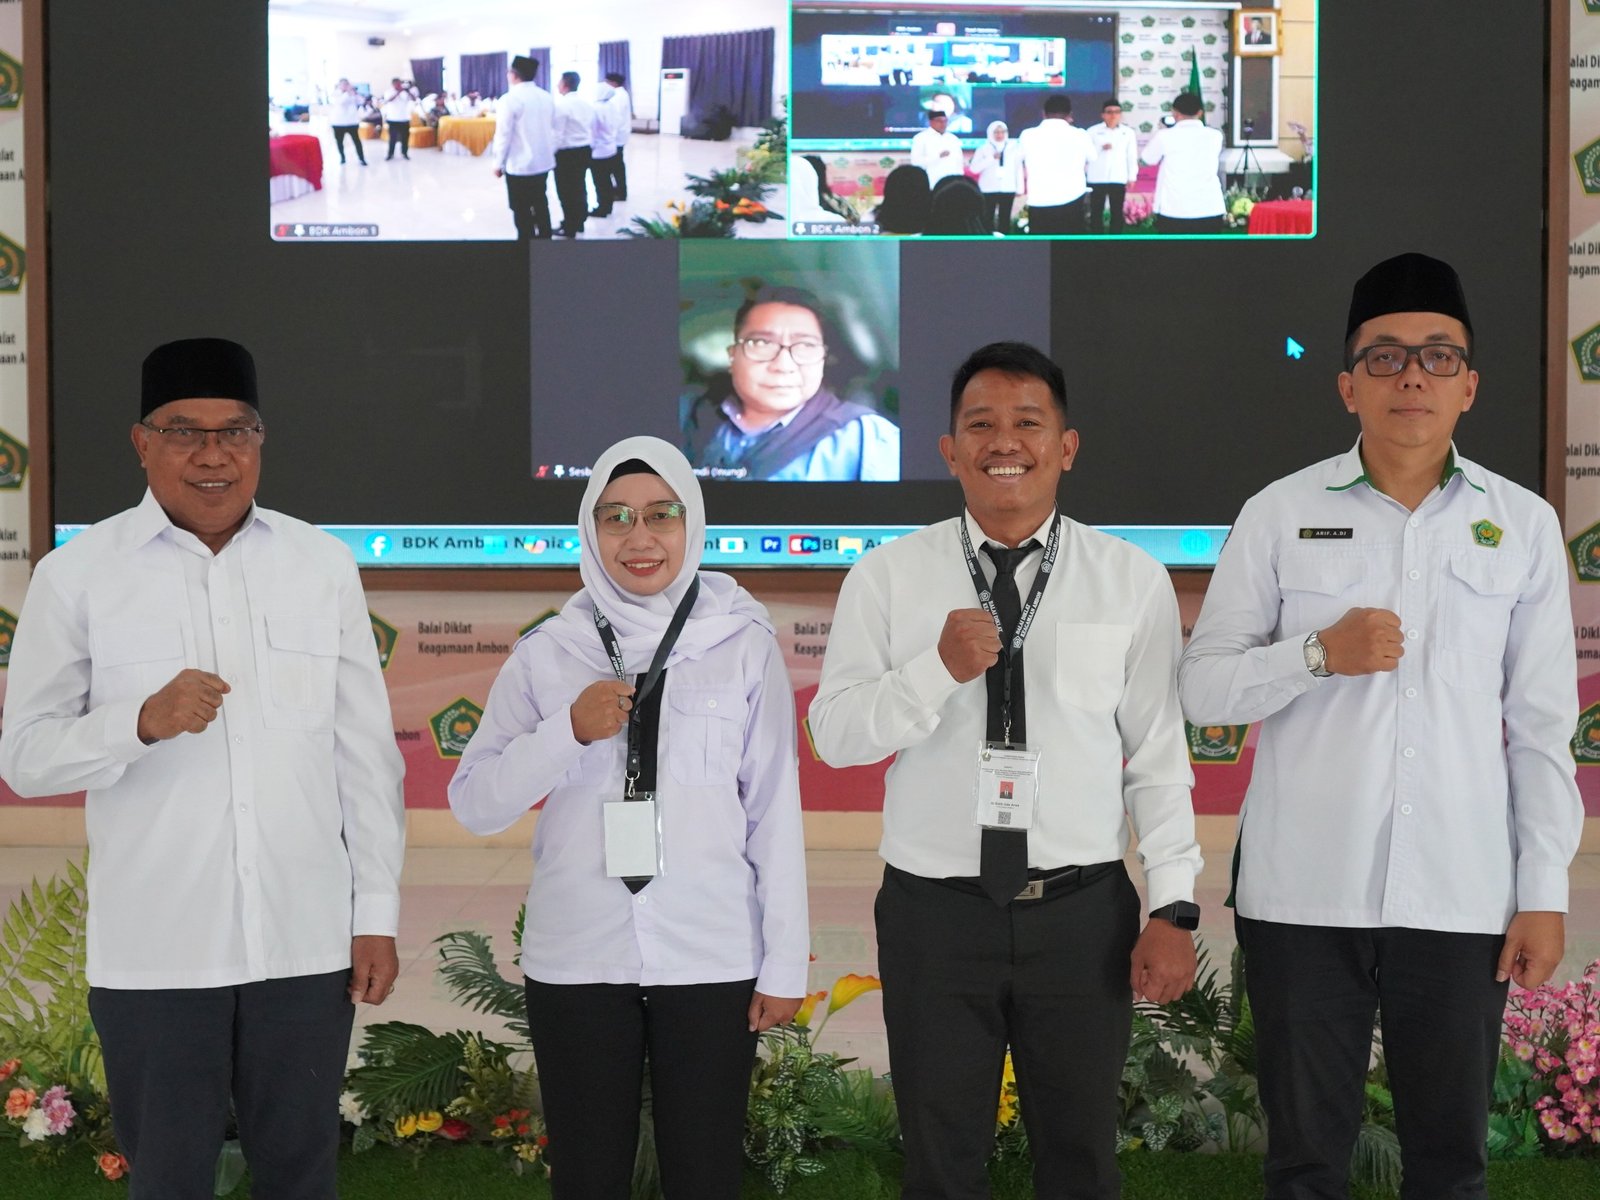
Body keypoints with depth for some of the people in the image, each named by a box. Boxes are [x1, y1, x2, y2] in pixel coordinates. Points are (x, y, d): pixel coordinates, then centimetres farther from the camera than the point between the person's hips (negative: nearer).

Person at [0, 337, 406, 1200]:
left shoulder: (324, 566, 5)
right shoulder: (77, 574, -2)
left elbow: (366, 753, 7)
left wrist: (377, 911, 6)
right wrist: (142, 723, -19)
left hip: (306, 945, 2)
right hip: (154, 956, -1)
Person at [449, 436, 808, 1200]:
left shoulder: (745, 644, 0)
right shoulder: (547, 653, 3)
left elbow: (774, 811, 1)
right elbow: (474, 805, 1)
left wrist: (784, 962, 0)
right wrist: (569, 731, -13)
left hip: (712, 960, -1)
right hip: (577, 962, 1)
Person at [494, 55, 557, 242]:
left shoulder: (510, 99, -15)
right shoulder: (547, 98, 3)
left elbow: (503, 135, -14)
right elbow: (553, 129, 9)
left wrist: (498, 163, -4)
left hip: (519, 165, -6)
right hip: (544, 162, 6)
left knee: (522, 210, 2)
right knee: (541, 205, 15)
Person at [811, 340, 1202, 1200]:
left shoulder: (1132, 581, 0)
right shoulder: (888, 576, 0)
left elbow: (1159, 757, 1)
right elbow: (834, 734, -5)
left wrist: (1173, 907, -3)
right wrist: (939, 669, -20)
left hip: (1083, 912, 0)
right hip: (934, 911, 0)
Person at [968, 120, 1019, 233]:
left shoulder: (1013, 148, 9)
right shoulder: (983, 149, 2)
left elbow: (1018, 168, 11)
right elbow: (974, 168, -8)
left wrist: (1019, 188, 7)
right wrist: (991, 158, -16)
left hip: (1008, 189, 2)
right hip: (989, 189, -2)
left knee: (1005, 218, 2)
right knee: (988, 217, -5)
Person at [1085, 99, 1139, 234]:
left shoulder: (1128, 132, 4)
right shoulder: (1093, 131, 0)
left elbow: (1132, 156, 7)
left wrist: (1132, 176, 5)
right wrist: (1101, 149, -21)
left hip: (1119, 179, 1)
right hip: (1097, 178, -1)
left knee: (1117, 213, 5)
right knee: (1096, 212, 3)